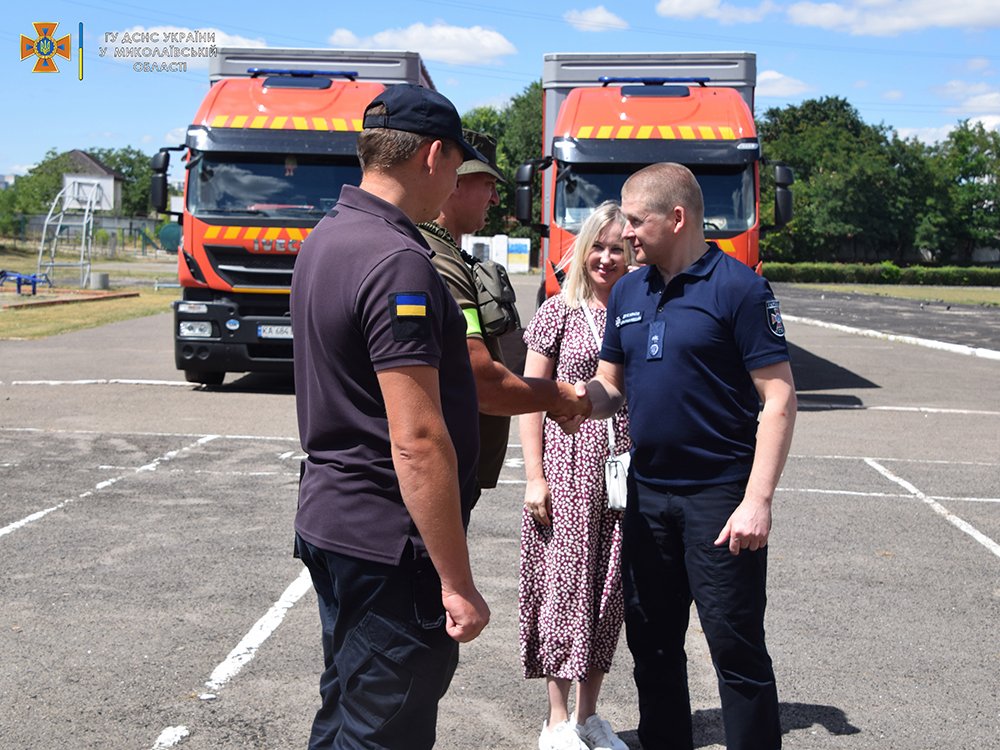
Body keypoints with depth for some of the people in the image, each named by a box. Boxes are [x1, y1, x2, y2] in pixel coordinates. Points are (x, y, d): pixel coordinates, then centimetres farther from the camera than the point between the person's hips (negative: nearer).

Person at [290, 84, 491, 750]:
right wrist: (458, 584, -20)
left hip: (329, 515, 10)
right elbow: (418, 440, -25)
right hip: (389, 543, -10)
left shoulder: (326, 237, 9)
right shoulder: (399, 264, -22)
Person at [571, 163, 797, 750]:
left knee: (737, 648, 1)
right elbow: (611, 386, 15)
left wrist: (758, 501, -20)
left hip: (720, 495, -6)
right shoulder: (628, 293, 9)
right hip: (647, 492, 7)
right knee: (652, 642, 15)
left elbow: (779, 399, -13)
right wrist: (583, 401, -9)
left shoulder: (738, 288, -10)